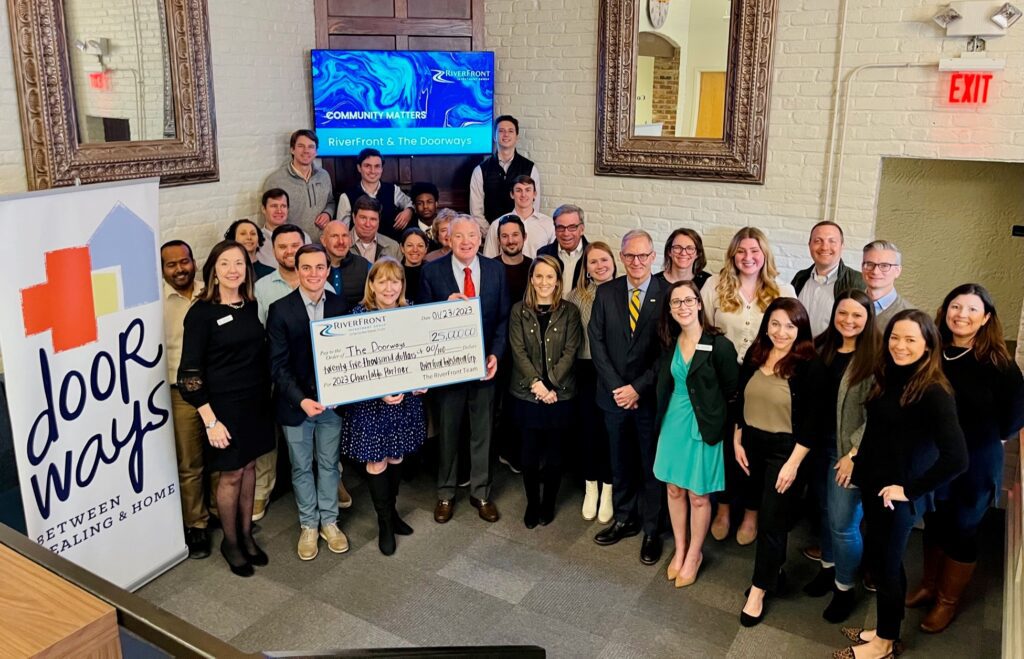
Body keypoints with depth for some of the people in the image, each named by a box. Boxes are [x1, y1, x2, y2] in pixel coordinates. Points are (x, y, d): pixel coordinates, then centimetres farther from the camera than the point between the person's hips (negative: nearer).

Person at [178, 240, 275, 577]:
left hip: (256, 400, 5)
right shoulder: (201, 313, -13)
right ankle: (230, 541, 28)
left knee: (249, 466, 16)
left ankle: (246, 534, 33)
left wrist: (267, 394, 5)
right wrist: (210, 420, -16)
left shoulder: (250, 306, 3)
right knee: (231, 474, 8)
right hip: (224, 405, -5)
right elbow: (190, 372, -14)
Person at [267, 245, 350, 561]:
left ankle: (328, 520, 32)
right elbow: (278, 365, -11)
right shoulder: (281, 309, -11)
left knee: (329, 463, 15)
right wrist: (302, 400, -22)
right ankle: (308, 525, 31)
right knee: (302, 467, 13)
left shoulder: (340, 305, -3)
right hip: (295, 402, -2)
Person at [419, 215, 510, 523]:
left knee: (482, 432, 13)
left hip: (485, 363, 2)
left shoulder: (495, 270, 0)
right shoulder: (432, 271, -6)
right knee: (448, 431, 13)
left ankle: (481, 493, 29)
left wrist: (495, 354, -9)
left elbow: (503, 317, 2)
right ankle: (445, 494, 30)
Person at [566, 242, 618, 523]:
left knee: (611, 429, 8)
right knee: (587, 429, 10)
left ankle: (607, 490, 25)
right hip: (586, 372, 1)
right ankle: (590, 488, 28)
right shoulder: (576, 295, 1)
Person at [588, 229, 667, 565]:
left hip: (651, 396, -3)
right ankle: (624, 519, 33)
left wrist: (638, 388, -13)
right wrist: (616, 387, -9)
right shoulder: (605, 293, 1)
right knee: (620, 462, 16)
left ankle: (652, 531, 24)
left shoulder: (667, 295, -9)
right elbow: (596, 342, -1)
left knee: (651, 465, 9)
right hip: (614, 395, 3)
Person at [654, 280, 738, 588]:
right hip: (672, 423, 5)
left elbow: (732, 392, -9)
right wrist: (664, 416, 7)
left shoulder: (719, 345, -16)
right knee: (674, 489, 15)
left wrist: (724, 428, -3)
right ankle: (679, 549, 34)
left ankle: (694, 554, 29)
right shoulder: (669, 343, 1)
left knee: (698, 494, 9)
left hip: (703, 428, -5)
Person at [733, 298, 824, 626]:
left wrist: (793, 463, -15)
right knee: (758, 510, 15)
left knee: (773, 520, 2)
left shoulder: (809, 366, -15)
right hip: (752, 444, 5)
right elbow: (739, 402, 8)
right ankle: (775, 569, 36)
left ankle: (759, 590, 16)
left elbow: (812, 421, -14)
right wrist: (737, 442, 7)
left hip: (785, 450, -5)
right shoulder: (754, 355, -1)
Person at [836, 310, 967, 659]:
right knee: (879, 560, 19)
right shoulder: (886, 376, 0)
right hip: (873, 486, 7)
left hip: (899, 495, -7)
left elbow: (956, 459, -28)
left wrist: (910, 490, -20)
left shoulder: (934, 392, -22)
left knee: (886, 565, 9)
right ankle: (883, 631, 38)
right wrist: (858, 456, 5)